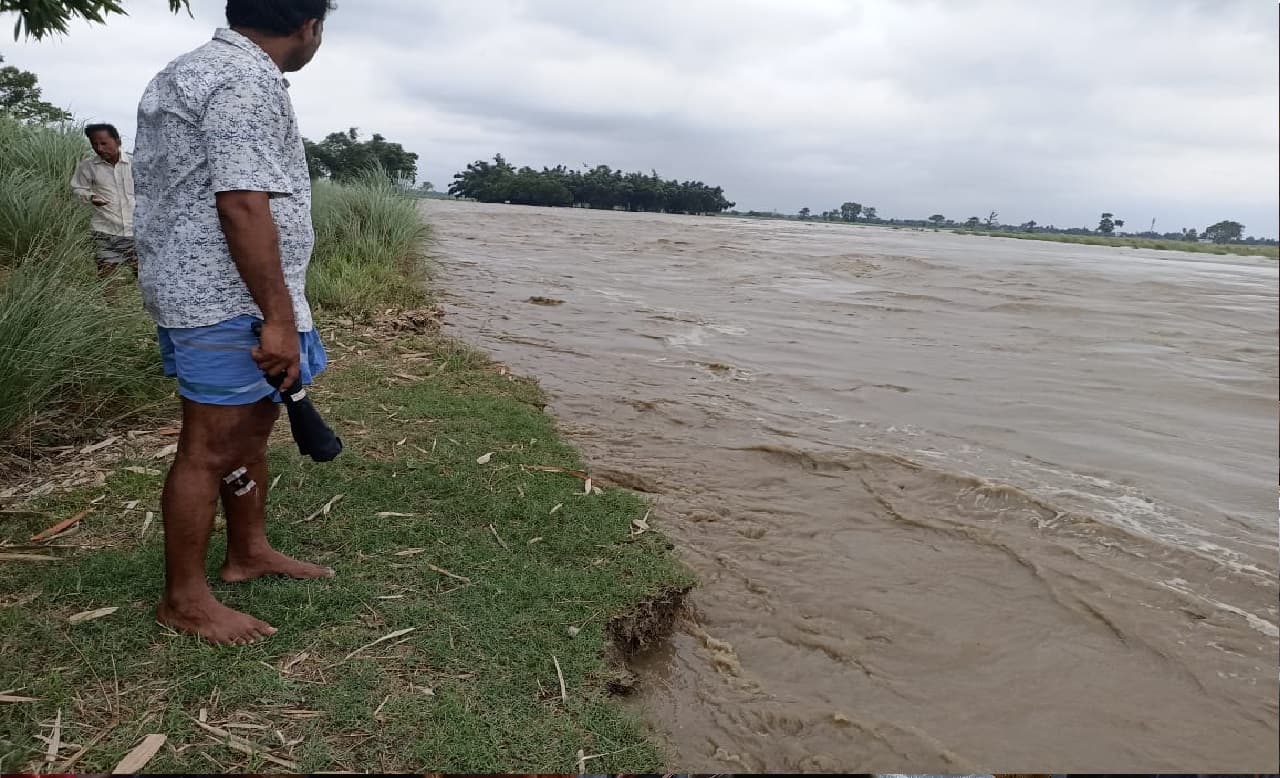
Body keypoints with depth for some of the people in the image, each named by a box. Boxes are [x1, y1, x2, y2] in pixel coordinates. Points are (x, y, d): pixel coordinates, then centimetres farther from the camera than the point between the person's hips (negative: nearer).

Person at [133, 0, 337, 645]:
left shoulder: (199, 69, 19)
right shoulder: (249, 81, -16)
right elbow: (242, 205, -25)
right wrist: (279, 319, -24)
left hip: (207, 295, 11)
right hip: (225, 299, -11)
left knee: (251, 427, 18)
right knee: (211, 448, -3)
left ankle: (248, 552, 31)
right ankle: (183, 599, 9)